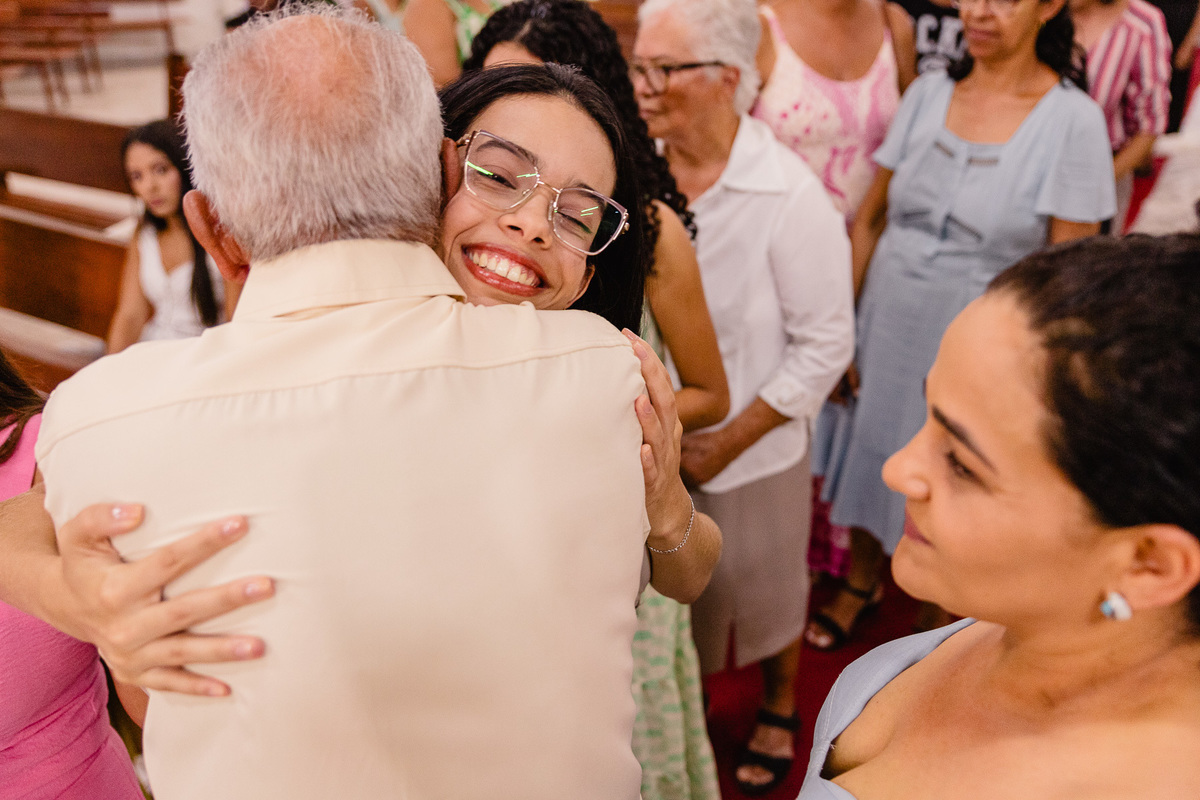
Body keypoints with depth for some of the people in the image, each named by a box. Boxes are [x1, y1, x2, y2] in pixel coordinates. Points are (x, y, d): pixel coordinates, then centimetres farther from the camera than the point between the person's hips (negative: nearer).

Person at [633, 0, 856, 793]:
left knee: (765, 592, 19)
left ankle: (779, 714, 48)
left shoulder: (790, 194, -18)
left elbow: (825, 344, -13)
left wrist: (726, 441, -14)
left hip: (753, 451, -3)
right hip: (652, 444, 3)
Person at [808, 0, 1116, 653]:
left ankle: (940, 618, 40)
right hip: (888, 322, 4)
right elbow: (870, 218, 3)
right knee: (872, 450, 18)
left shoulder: (1071, 117, -12)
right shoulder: (929, 92, -1)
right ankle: (861, 581, 46)